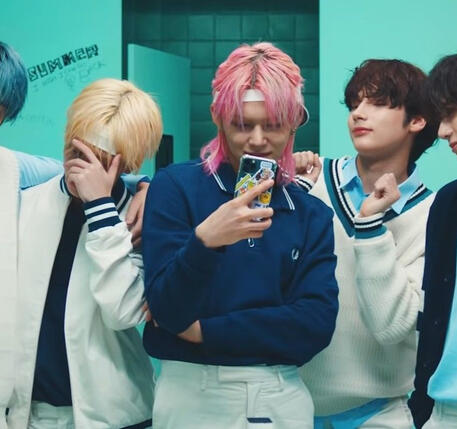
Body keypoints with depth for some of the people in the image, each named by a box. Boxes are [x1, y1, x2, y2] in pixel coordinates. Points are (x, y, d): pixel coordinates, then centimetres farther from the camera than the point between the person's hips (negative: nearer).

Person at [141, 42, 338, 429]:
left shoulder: (312, 215, 3)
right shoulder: (175, 187, -6)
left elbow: (317, 324, -7)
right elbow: (167, 311, -11)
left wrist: (206, 330, -12)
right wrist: (204, 241, -29)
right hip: (192, 394, -2)